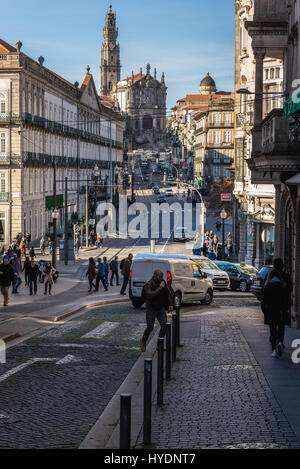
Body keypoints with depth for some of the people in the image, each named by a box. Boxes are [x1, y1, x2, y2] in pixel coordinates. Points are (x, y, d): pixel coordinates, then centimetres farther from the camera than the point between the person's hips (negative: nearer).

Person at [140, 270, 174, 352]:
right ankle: (143, 341, 28)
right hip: (151, 310, -5)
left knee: (164, 325, -8)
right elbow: (150, 295, -39)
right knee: (150, 328, 0)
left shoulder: (162, 282, -2)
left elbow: (168, 292, 12)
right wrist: (160, 288, -35)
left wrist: (170, 304, 3)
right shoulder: (148, 285, -21)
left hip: (161, 308, 5)